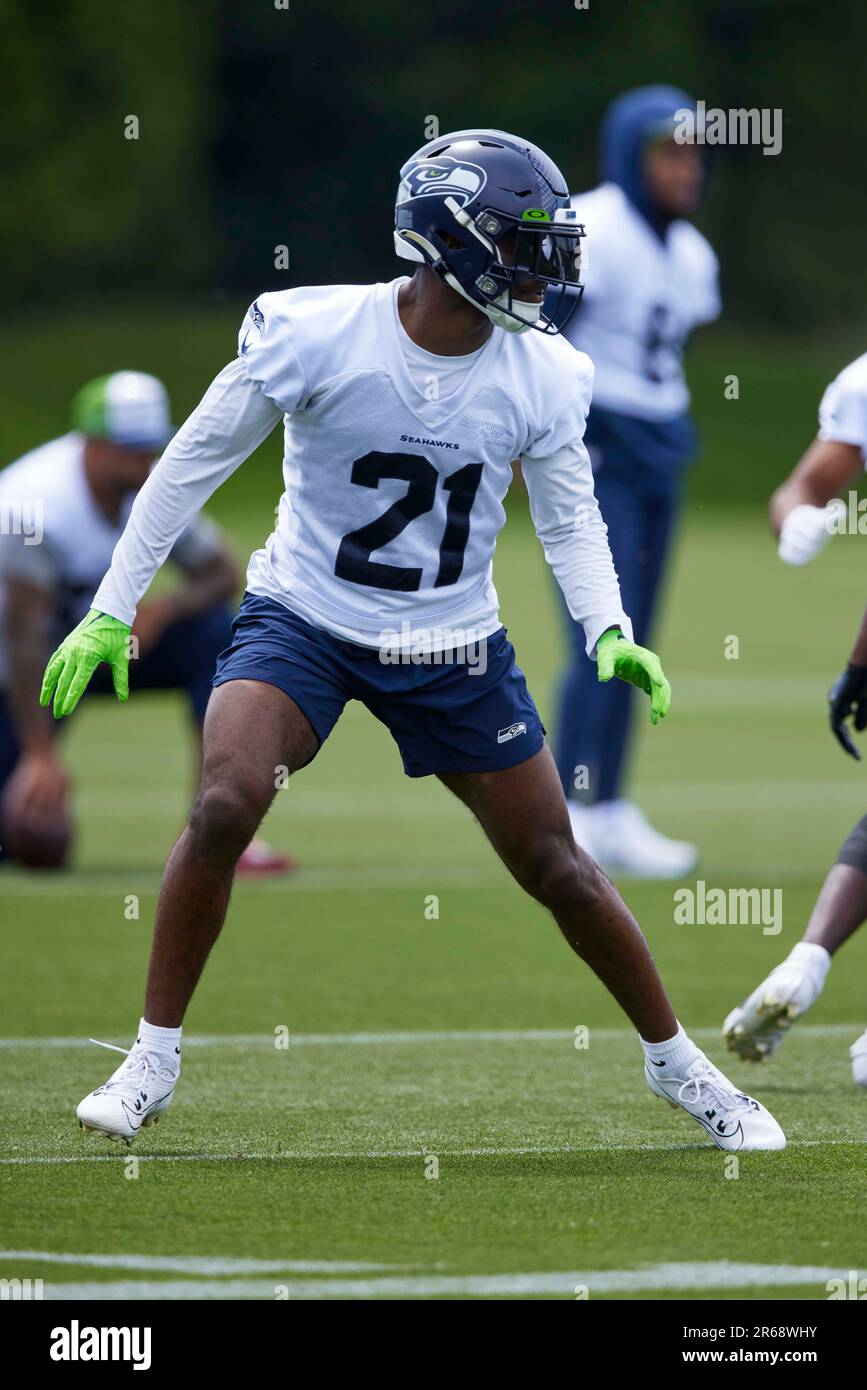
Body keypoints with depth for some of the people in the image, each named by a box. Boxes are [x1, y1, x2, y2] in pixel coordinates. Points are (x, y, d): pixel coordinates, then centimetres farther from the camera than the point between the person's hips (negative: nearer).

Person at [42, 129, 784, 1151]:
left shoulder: (543, 377, -10)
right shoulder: (313, 335, -20)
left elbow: (570, 520, 4)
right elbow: (195, 462, -9)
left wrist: (609, 631, -14)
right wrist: (109, 611, -7)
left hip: (455, 647, 2)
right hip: (303, 618, -2)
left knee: (558, 869, 6)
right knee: (221, 809, -24)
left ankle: (676, 1064, 26)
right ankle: (152, 1060, -8)